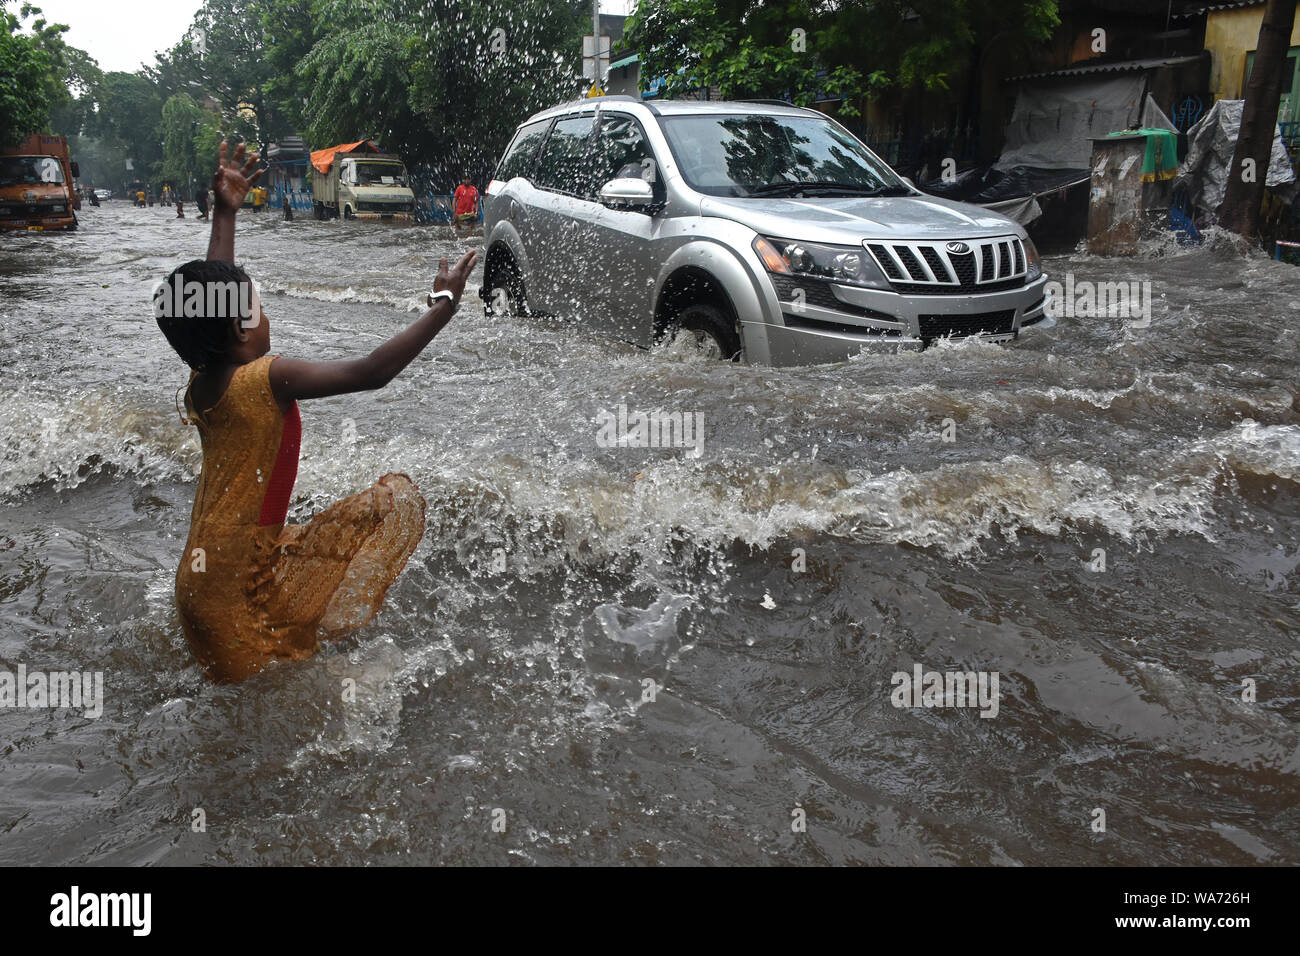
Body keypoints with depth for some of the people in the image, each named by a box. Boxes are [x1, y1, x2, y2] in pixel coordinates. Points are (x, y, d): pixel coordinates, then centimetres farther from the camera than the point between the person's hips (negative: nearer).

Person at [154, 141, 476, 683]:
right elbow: (371, 373, -24)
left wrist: (225, 212, 26)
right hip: (243, 585, -9)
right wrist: (443, 307, -18)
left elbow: (208, 290, 19)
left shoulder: (200, 383, 4)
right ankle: (328, 633, -8)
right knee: (397, 496, -9)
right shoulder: (265, 380, -20)